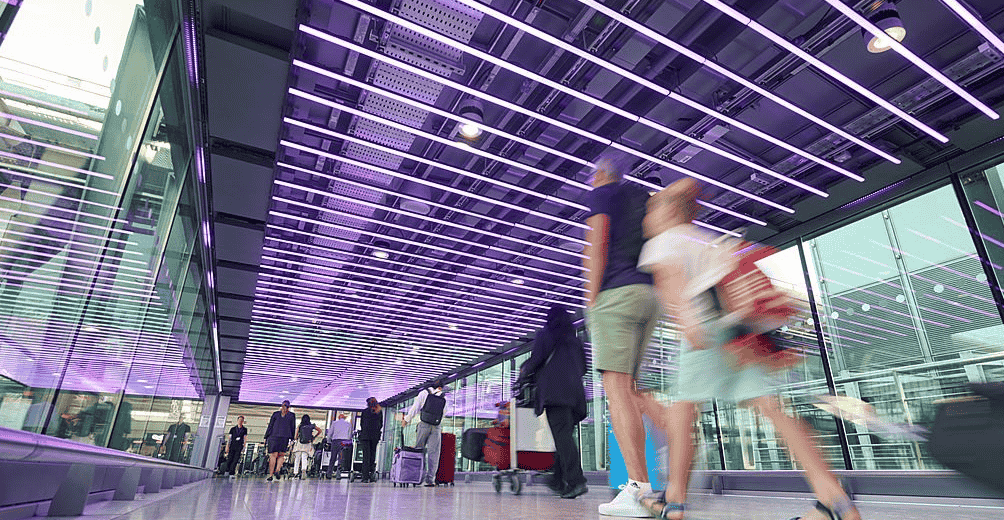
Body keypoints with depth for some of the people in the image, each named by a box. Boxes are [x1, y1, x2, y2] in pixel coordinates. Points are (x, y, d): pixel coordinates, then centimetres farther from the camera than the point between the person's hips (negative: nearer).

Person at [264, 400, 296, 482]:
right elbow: (293, 428, 7)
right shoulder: (292, 415, 8)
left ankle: (270, 475, -1)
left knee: (273, 455, 3)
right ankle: (277, 470, -10)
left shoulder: (275, 414, 9)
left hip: (273, 436, 0)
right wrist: (291, 439, 10)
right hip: (285, 438, 0)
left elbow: (270, 426, 8)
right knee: (282, 455, 11)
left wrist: (266, 437, 12)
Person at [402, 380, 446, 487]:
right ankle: (430, 479, -2)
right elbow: (442, 415, 14)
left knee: (419, 450, 6)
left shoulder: (424, 393, 4)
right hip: (436, 427, 1)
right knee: (433, 453, 0)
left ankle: (420, 475, 5)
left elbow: (415, 407, 5)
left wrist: (406, 419, 15)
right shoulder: (444, 398, 8)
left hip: (424, 425, -1)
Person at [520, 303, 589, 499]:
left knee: (562, 435, -12)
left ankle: (576, 481, -23)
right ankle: (558, 481, 15)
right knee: (565, 435, 10)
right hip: (575, 392, 6)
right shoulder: (576, 340, 22)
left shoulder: (545, 335, 6)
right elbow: (583, 367, 21)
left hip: (555, 392, -6)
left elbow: (536, 358, -4)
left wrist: (524, 372, 13)